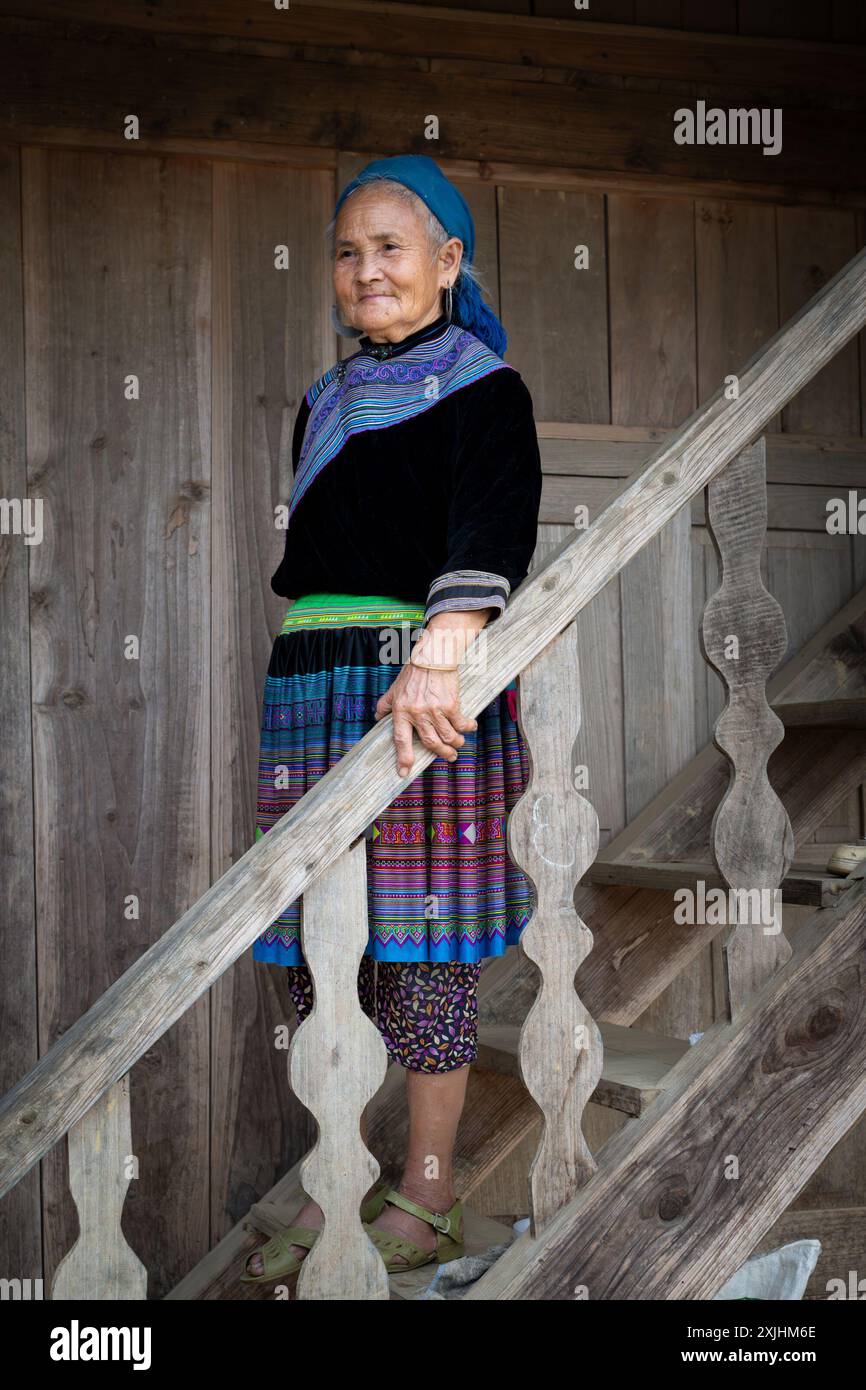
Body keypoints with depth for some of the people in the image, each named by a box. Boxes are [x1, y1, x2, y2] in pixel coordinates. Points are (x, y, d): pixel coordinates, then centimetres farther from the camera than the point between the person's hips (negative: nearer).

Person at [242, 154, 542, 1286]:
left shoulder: (483, 387, 1)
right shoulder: (326, 404, 21)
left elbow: (493, 526, -17)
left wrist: (440, 647, -33)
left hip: (427, 682, -6)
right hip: (310, 686, 6)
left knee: (422, 937, -3)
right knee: (314, 938, 6)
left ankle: (427, 1199, 12)